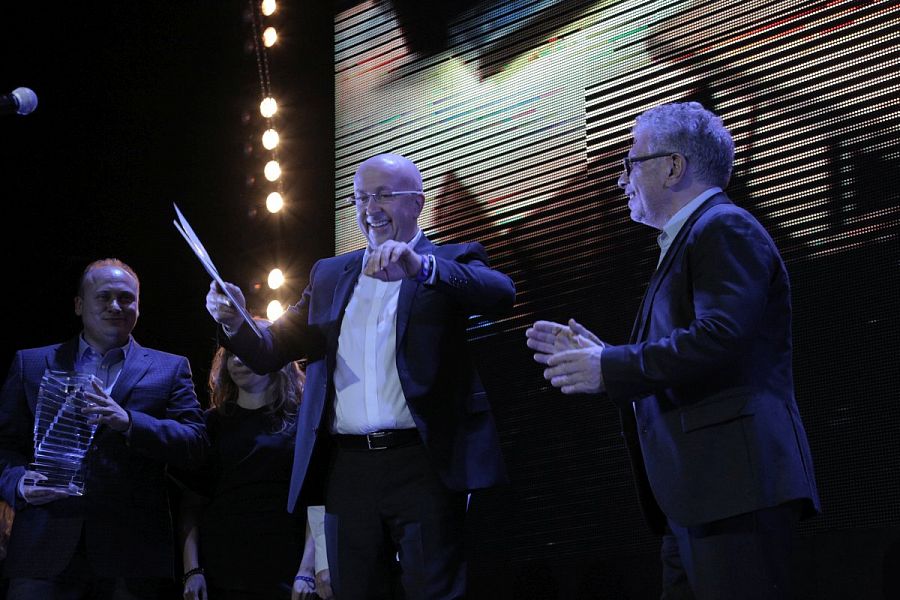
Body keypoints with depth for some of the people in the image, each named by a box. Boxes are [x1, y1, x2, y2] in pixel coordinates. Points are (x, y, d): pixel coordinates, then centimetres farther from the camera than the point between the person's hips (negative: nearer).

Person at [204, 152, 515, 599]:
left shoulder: (451, 262, 7)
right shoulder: (329, 274, 19)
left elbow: (501, 294, -15)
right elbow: (272, 352, 14)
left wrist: (421, 266, -29)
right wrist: (236, 322, -8)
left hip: (422, 464, -4)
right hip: (347, 469, 4)